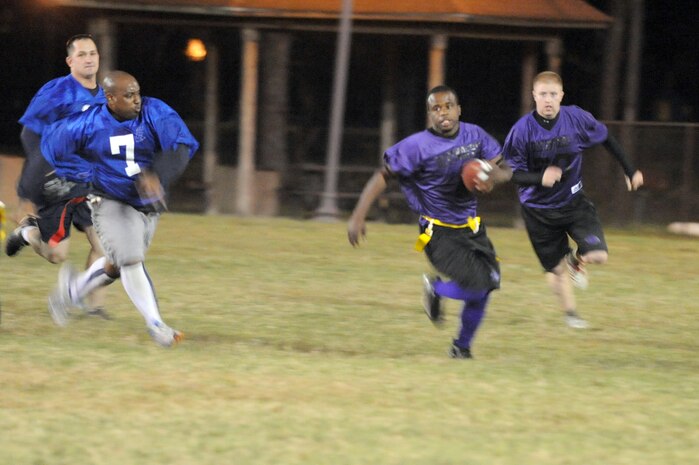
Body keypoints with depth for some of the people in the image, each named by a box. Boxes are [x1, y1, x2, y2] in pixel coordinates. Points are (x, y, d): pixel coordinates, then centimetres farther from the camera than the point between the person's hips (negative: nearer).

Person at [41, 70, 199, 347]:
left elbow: (183, 144, -25)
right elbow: (53, 146, -3)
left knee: (116, 266, 13)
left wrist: (157, 176, -40)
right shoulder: (89, 124, -15)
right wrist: (90, 174, -11)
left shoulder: (153, 113, -15)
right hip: (111, 202, -3)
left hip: (148, 205, 3)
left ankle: (71, 291, 38)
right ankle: (155, 324, -8)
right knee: (131, 261, -16)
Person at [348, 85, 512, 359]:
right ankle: (434, 290, 14)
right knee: (477, 287, -18)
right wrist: (358, 216, -19)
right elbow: (383, 176, -12)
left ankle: (461, 347, 31)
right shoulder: (418, 146, -17)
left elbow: (505, 170, 5)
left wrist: (493, 177, -20)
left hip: (471, 228, 6)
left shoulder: (475, 135, -1)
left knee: (482, 292, 7)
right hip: (439, 232, -6)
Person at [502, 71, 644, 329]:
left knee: (598, 255, -16)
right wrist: (540, 178, -33)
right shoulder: (523, 130, -18)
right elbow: (510, 173, -15)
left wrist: (630, 171, 12)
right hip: (539, 209, -1)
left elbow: (607, 140, 6)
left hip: (574, 201, 1)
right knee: (555, 269, 5)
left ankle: (576, 260, 22)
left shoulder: (577, 119, -13)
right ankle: (570, 312, 36)